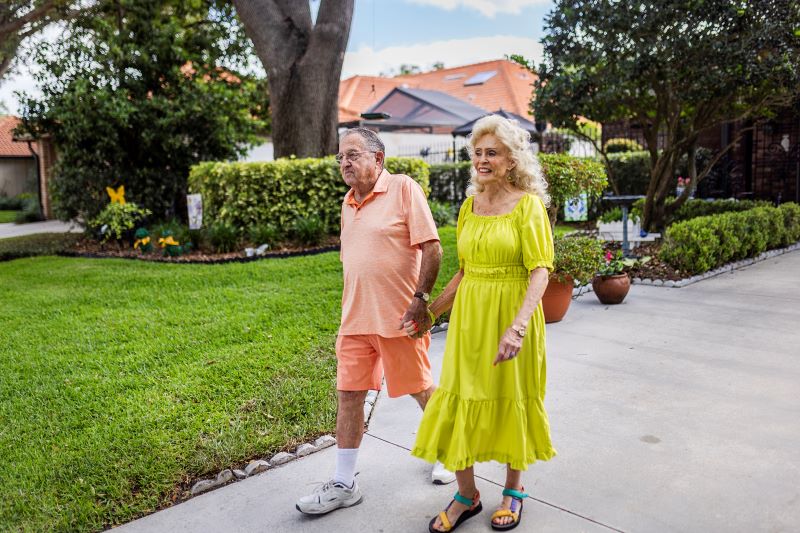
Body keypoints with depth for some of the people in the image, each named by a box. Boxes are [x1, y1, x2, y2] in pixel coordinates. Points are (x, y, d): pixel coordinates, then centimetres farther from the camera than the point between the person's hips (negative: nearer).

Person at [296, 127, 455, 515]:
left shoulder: (403, 189, -9)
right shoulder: (348, 202, 12)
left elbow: (431, 247, -13)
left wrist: (420, 298, -18)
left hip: (399, 317, -6)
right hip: (355, 319, 6)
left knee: (422, 389, 10)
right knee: (348, 395, 6)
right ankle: (344, 484, 18)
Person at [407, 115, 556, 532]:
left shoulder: (528, 205, -7)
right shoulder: (470, 206, 8)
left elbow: (540, 271, -14)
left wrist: (517, 325, -27)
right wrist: (431, 312, 11)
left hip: (512, 314, -5)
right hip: (468, 317, 5)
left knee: (511, 400, 9)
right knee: (460, 400, 6)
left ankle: (514, 489, 31)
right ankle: (466, 496, 24)